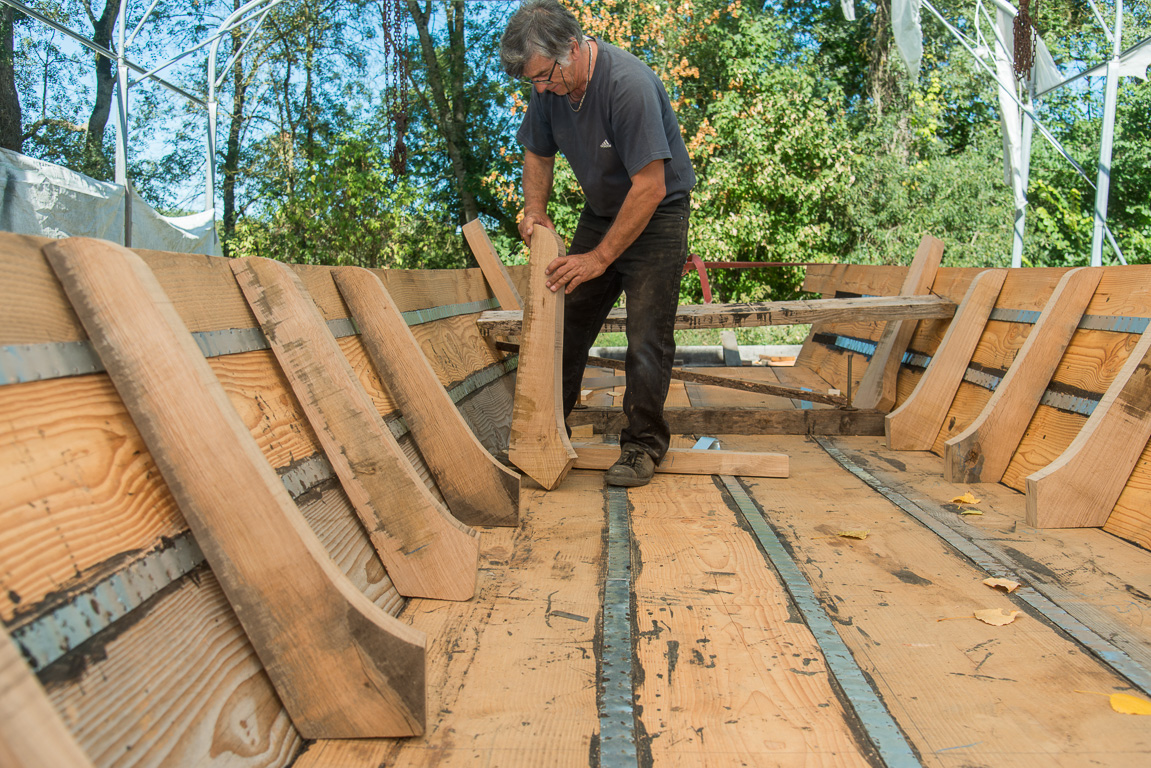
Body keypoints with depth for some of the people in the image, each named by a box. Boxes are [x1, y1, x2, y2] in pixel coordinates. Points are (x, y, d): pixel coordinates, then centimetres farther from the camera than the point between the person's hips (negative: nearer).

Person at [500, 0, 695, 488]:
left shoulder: (628, 84, -29)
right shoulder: (549, 86, -6)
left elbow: (650, 187, -30)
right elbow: (538, 153, 12)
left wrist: (601, 257, -26)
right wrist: (535, 209, -7)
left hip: (656, 215, -7)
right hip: (600, 210, 7)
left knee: (647, 338, -9)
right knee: (565, 323, 6)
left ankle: (643, 445, 7)